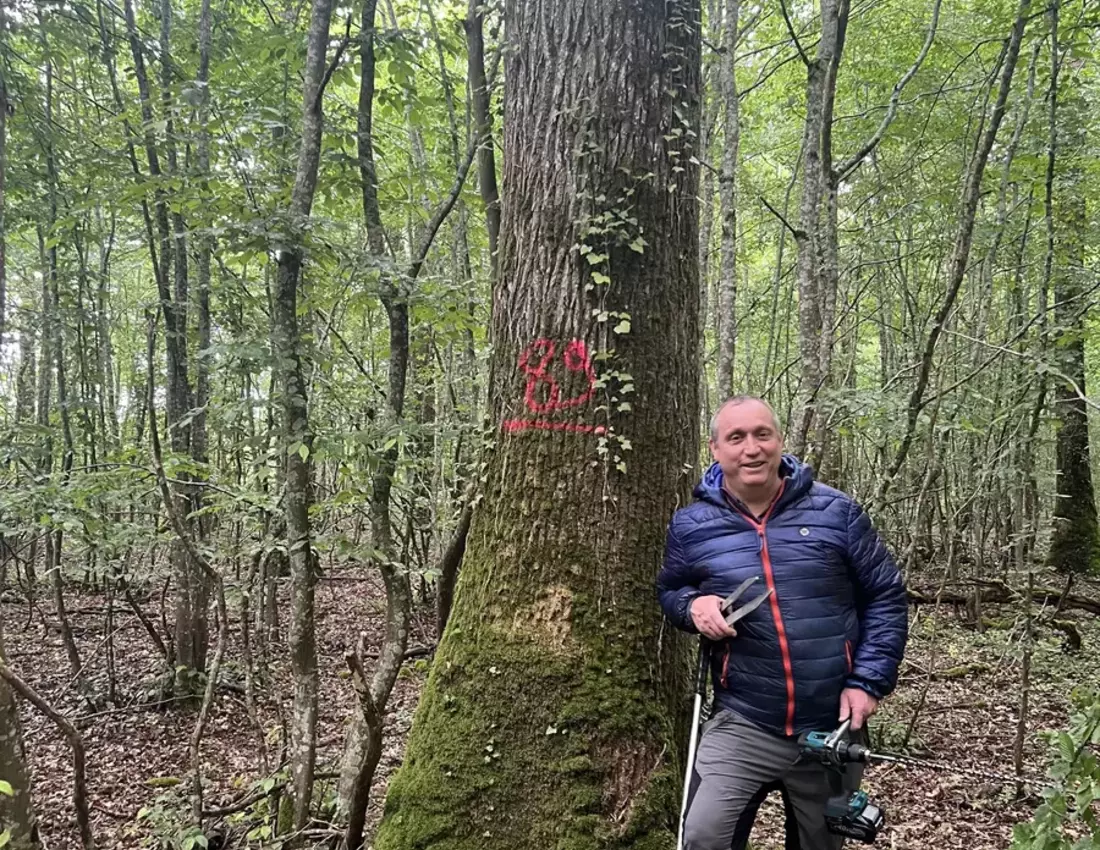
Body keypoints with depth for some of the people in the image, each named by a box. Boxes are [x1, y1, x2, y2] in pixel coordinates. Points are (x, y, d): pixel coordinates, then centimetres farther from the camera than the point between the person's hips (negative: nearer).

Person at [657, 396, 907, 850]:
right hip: (741, 725, -1)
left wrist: (869, 681, -7)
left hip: (832, 728, 1)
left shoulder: (835, 511, -5)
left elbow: (885, 597, 2)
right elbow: (668, 590, 13)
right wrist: (693, 605, -10)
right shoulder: (691, 524, -3)